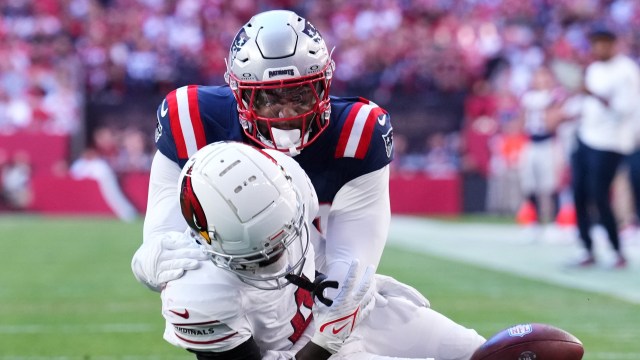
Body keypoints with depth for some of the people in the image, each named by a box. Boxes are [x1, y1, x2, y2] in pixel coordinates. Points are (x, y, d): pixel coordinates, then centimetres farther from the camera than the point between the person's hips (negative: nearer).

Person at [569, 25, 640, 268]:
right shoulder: (594, 68, 14)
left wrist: (595, 95, -27)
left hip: (608, 145, -8)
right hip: (585, 138, 8)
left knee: (600, 199, -10)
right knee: (579, 196, 3)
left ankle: (619, 254, 2)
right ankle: (589, 252, 10)